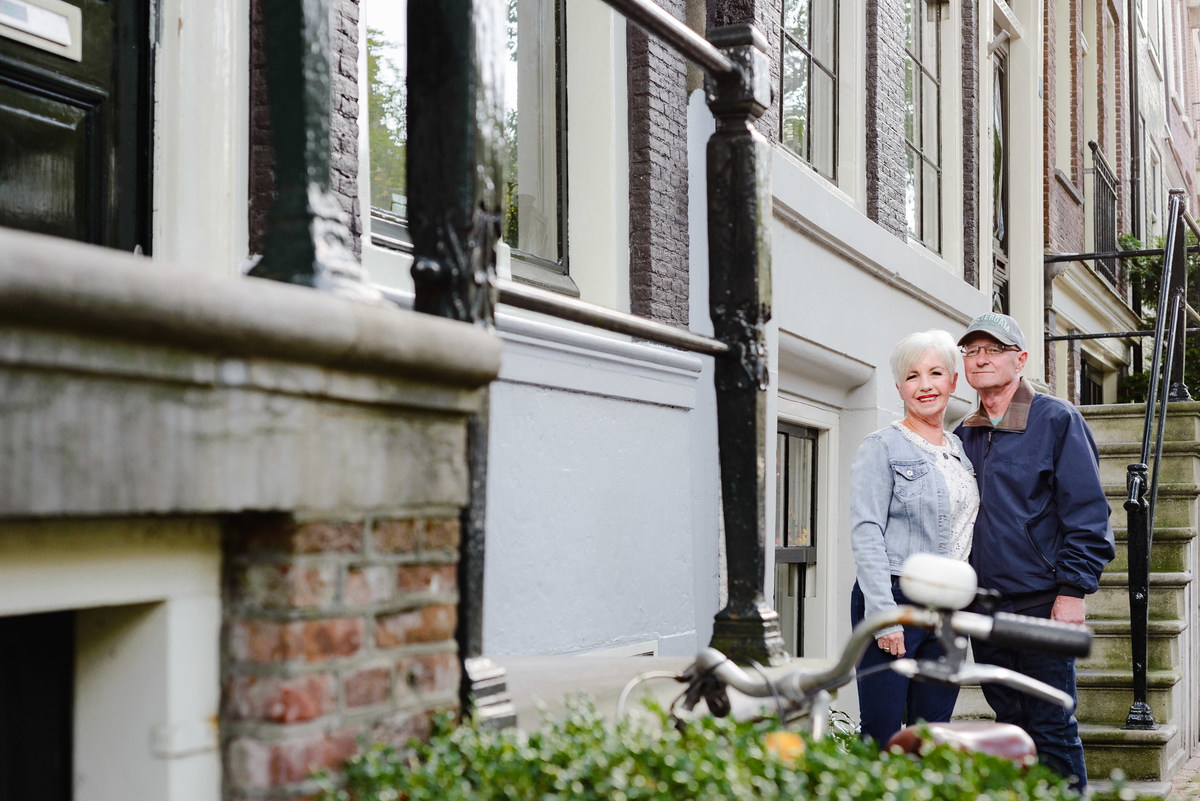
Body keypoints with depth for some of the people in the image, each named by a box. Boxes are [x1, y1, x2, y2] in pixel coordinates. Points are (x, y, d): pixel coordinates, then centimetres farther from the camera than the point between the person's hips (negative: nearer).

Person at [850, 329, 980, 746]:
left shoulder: (960, 449, 16)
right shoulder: (882, 446, -4)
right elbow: (865, 532, -11)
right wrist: (884, 613, -19)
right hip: (894, 600, -6)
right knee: (882, 735, -6)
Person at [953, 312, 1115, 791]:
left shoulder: (1056, 420, -3)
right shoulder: (964, 437, 13)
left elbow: (1086, 512, -7)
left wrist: (1073, 591, -13)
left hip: (1042, 604, -5)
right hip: (983, 606, 6)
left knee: (1052, 729, -2)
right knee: (1010, 724, 12)